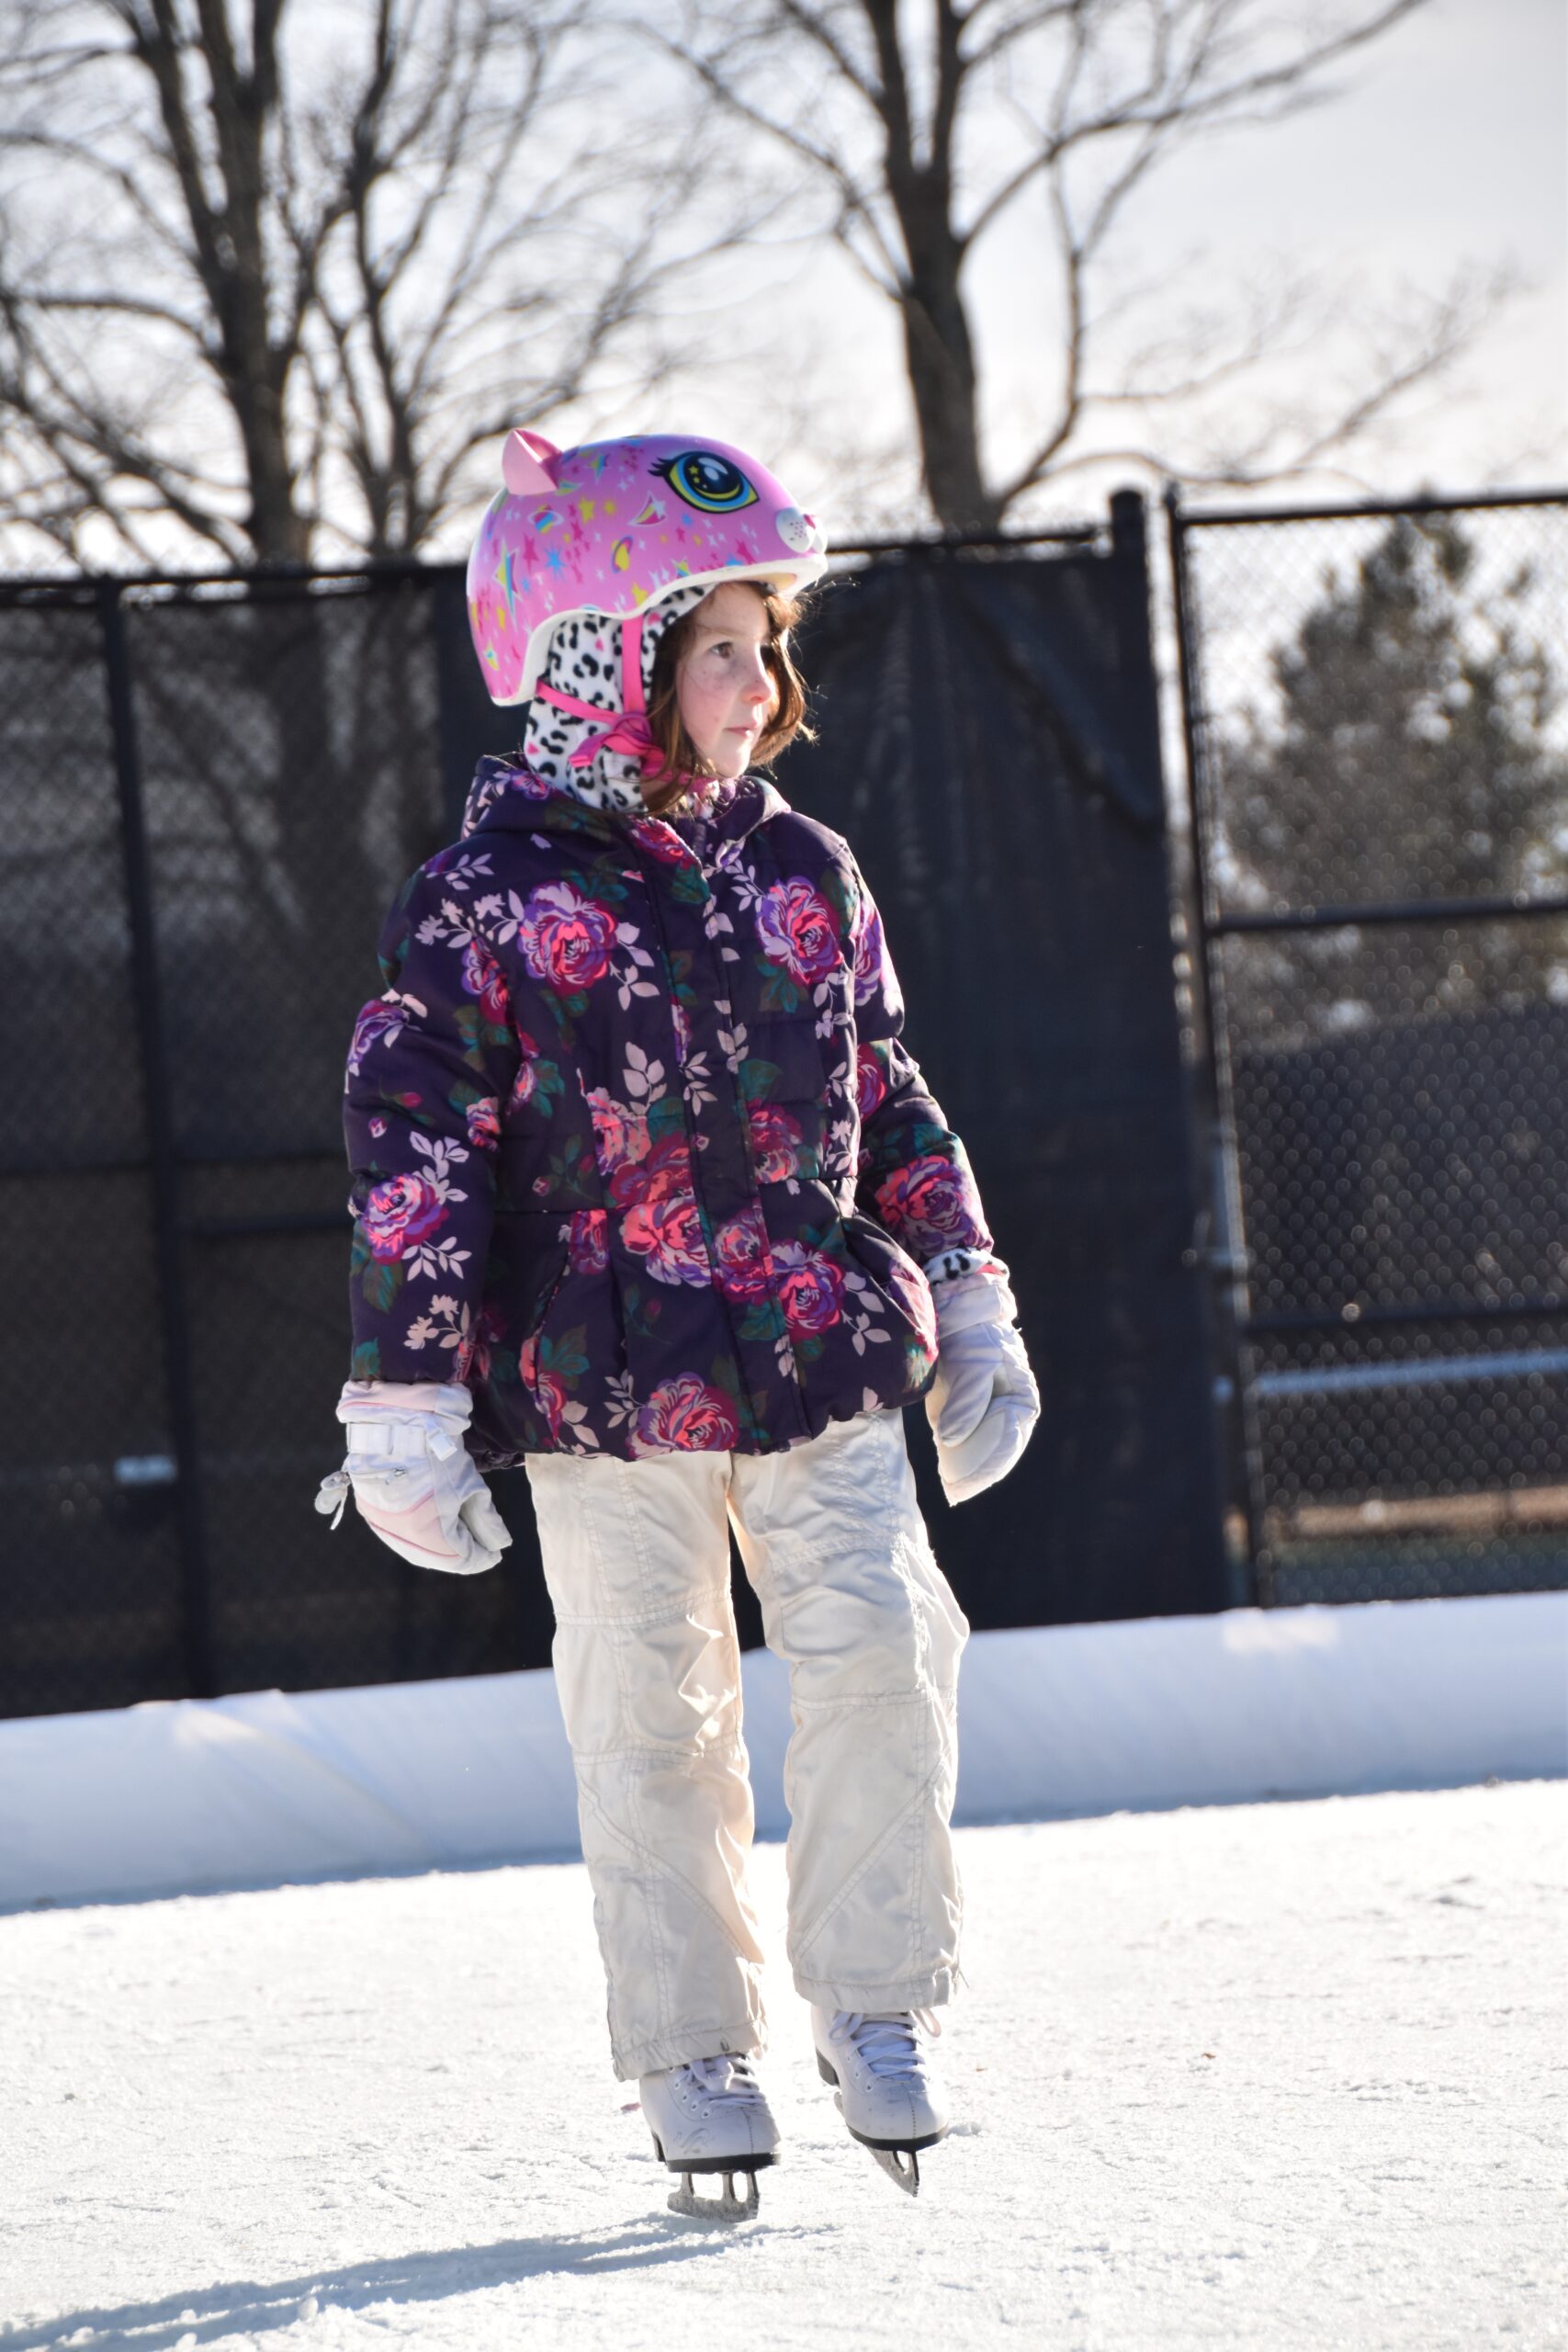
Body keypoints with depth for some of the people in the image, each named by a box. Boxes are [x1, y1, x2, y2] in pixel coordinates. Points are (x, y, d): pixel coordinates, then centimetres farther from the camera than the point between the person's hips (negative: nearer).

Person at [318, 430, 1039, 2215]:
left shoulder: (803, 874, 6)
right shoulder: (489, 899, -9)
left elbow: (889, 1104, 16)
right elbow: (414, 1155, -9)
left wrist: (969, 1312, 16)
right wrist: (406, 1407, -10)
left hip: (822, 1363, 3)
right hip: (603, 1389, -3)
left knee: (878, 1654, -5)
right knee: (651, 1719, 4)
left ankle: (873, 1999, 12)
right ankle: (691, 2050, 17)